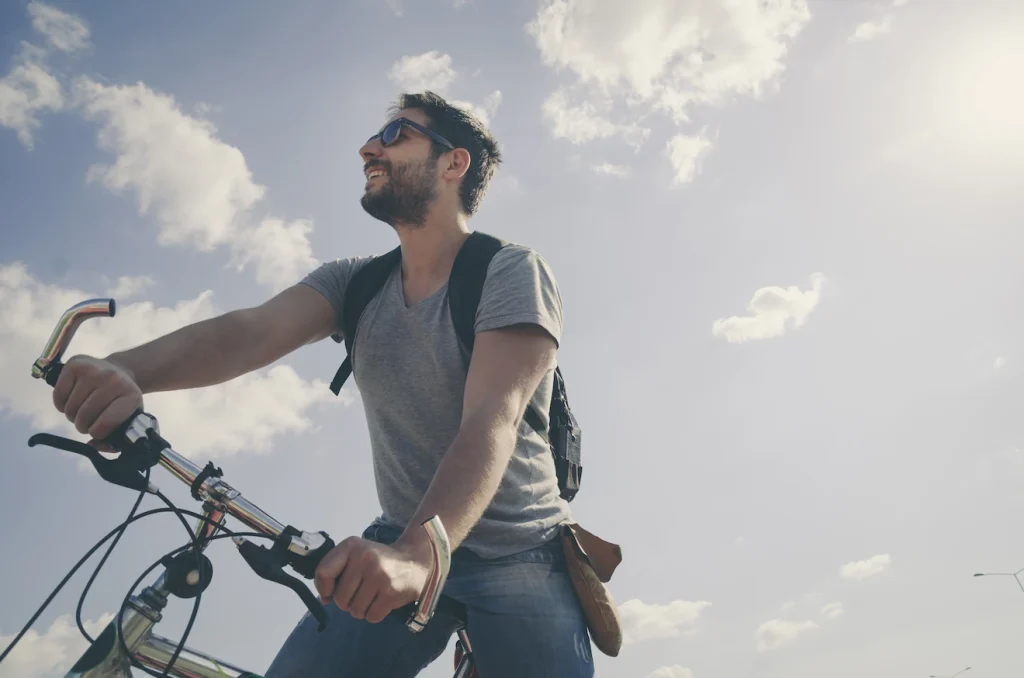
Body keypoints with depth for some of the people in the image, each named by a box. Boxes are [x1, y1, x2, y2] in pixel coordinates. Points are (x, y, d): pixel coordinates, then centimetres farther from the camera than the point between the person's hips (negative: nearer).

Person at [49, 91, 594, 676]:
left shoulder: (513, 271, -11)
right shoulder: (355, 282, 4)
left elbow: (492, 419, -25)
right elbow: (251, 330, -13)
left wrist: (413, 556, -40)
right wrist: (126, 369, -32)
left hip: (518, 556, -3)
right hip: (400, 547, 3)